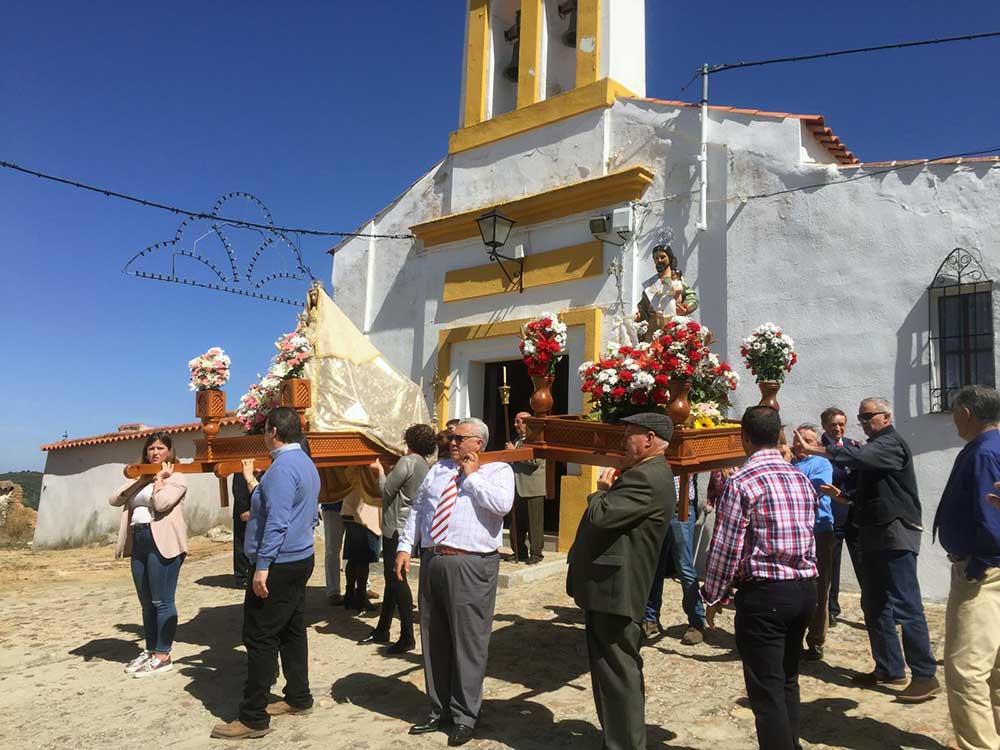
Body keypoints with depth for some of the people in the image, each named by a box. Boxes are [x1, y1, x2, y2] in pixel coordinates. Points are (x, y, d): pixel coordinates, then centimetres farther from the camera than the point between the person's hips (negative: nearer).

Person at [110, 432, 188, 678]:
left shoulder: (176, 478, 0)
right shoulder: (141, 479, 21)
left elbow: (161, 503, -17)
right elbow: (115, 500, 8)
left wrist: (160, 478, -5)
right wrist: (141, 480, 2)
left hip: (162, 543, -7)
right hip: (138, 542, 7)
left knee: (162, 601, -4)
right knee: (146, 602, 14)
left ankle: (163, 656, 2)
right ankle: (150, 650, 24)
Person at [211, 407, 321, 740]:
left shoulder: (282, 467, -19)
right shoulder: (307, 464, 12)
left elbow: (277, 522, -24)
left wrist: (262, 567, -23)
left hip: (278, 564, -10)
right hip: (301, 559, 10)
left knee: (260, 638, -3)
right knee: (292, 631, 16)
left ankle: (253, 718, 4)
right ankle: (298, 698, 26)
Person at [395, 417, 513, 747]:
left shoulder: (498, 471, 0)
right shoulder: (438, 469, 16)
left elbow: (502, 504, -20)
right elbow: (417, 509, 15)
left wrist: (472, 474, -11)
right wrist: (404, 547, 6)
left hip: (471, 567, -6)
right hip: (432, 562, 6)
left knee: (468, 642, 1)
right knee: (433, 642, 15)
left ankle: (464, 716, 18)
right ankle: (440, 710, 32)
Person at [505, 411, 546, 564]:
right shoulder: (517, 441, 20)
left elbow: (535, 460, -21)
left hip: (532, 488, -8)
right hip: (517, 489, 8)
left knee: (534, 524, -3)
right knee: (517, 523, 10)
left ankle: (536, 554, 4)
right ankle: (519, 552, 19)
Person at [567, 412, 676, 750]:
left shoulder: (647, 478, -19)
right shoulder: (645, 473, 15)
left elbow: (600, 516, -26)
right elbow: (609, 516, 18)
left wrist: (601, 491, -6)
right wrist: (608, 490, -1)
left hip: (614, 589, -11)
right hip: (609, 586, 11)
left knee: (618, 672, 0)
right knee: (611, 670, 20)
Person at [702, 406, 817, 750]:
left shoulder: (741, 482, -13)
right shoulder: (802, 479, 7)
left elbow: (726, 547, -12)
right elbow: (807, 537, 11)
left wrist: (713, 597, -3)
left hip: (763, 593, -7)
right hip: (805, 587, 7)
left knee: (766, 690, 2)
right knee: (788, 681, 21)